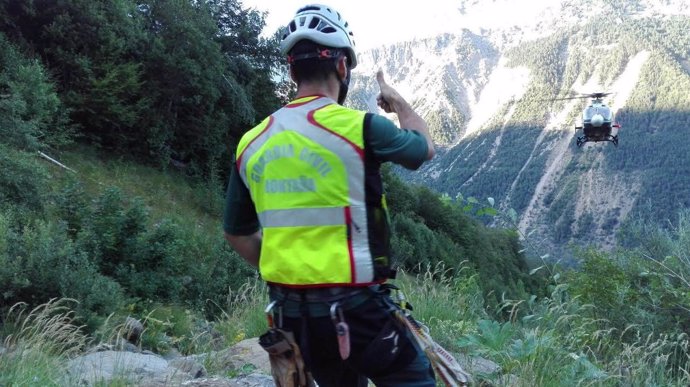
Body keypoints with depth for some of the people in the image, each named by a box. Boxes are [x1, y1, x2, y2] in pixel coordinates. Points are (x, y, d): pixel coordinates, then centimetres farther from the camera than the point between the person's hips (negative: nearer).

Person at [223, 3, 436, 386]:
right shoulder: (358, 126, -12)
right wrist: (398, 102, 28)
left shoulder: (251, 142, 4)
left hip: (291, 311, 6)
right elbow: (425, 148, 9)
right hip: (355, 306, -6)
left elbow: (236, 234, 13)